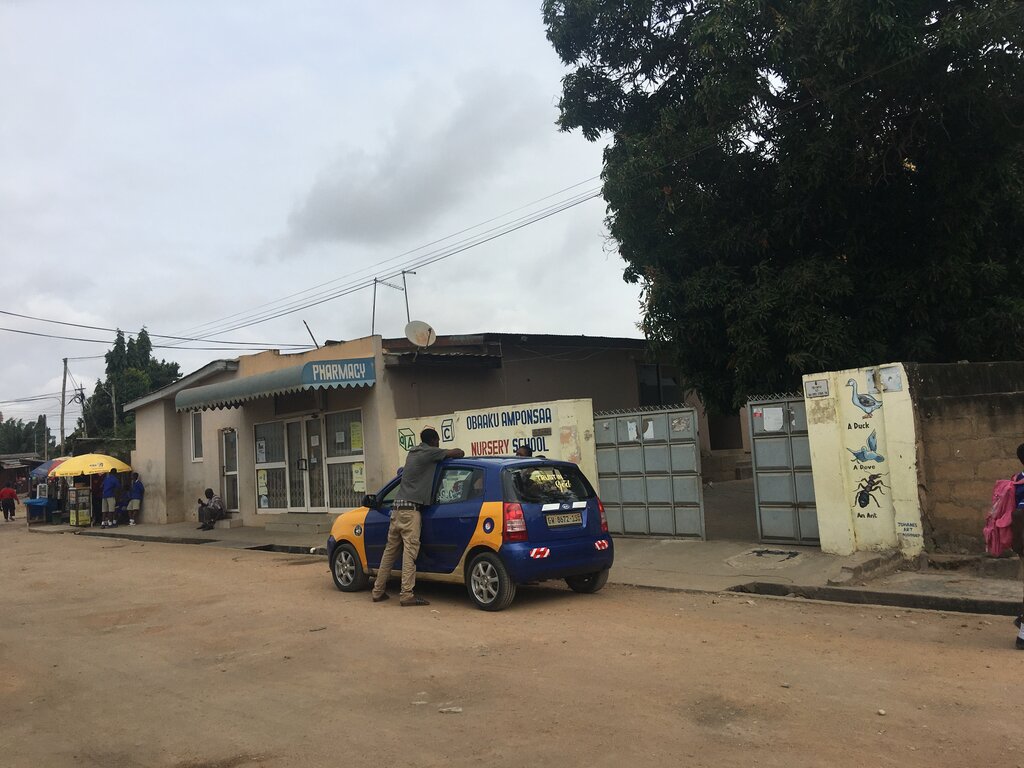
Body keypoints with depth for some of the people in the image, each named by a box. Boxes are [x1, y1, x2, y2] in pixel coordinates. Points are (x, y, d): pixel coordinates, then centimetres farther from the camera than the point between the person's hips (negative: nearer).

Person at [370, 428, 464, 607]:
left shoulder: (413, 453, 20)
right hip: (410, 508, -9)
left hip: (397, 507, 9)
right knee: (410, 550, -11)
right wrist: (458, 453, 21)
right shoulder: (429, 453, -3)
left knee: (390, 550, 12)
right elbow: (458, 453, -2)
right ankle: (407, 595, -15)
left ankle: (377, 591, 16)